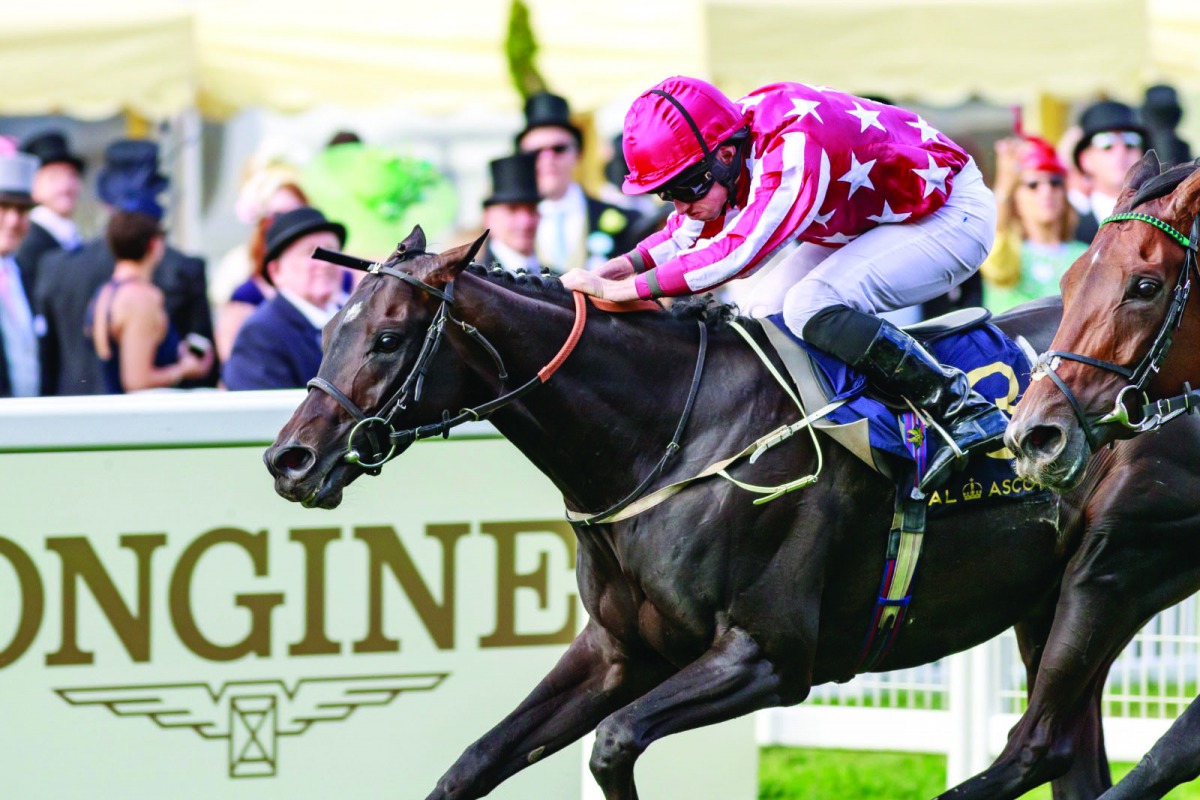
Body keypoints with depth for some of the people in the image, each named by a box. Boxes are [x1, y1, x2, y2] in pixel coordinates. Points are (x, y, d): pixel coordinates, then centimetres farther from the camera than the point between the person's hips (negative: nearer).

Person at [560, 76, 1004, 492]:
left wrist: (623, 289, -38)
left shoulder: (793, 148, -35)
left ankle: (964, 410, -19)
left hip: (952, 215, -10)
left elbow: (738, 252, -40)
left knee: (811, 307, -26)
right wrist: (622, 265, -11)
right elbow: (692, 231, 8)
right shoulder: (730, 143, -8)